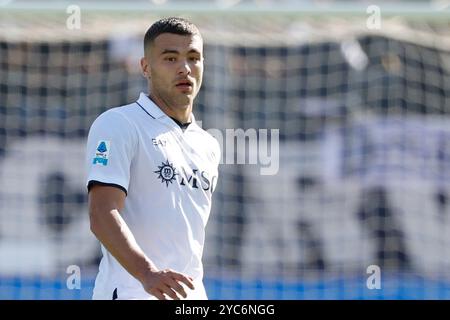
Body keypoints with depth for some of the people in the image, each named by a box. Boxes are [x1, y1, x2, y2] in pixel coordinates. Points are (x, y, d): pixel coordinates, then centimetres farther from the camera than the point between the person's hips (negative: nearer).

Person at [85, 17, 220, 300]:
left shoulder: (209, 146, 19)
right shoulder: (117, 125, -4)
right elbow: (102, 214, -16)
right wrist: (147, 273, -30)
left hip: (192, 295, 7)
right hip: (130, 291, -7)